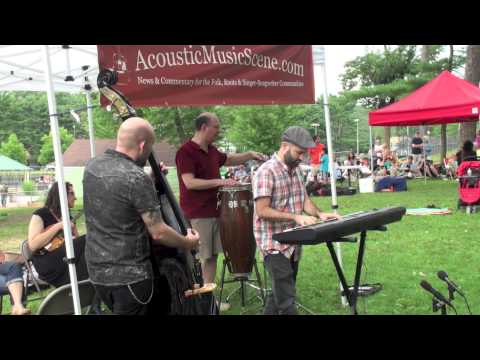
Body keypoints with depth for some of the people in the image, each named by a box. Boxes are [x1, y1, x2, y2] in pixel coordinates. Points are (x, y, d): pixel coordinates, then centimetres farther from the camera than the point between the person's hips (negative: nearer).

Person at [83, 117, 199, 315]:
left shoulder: (92, 166, 1)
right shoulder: (138, 178, -22)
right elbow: (158, 233, -18)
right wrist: (188, 242, -2)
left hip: (97, 270, 8)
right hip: (129, 275, -8)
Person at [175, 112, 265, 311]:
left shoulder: (212, 151, 11)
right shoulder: (185, 152, -15)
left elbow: (230, 159, 28)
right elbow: (190, 183, -22)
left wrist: (250, 155, 12)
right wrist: (220, 181, -22)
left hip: (213, 211, 9)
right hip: (196, 216, -9)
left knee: (212, 256, 13)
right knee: (195, 258, -2)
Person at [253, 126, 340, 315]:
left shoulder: (295, 170, 11)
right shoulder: (266, 172, -17)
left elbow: (304, 199, 14)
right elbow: (262, 210, -22)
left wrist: (319, 213, -6)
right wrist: (295, 217, -26)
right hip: (274, 244, -8)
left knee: (279, 292, 17)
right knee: (286, 299, -7)